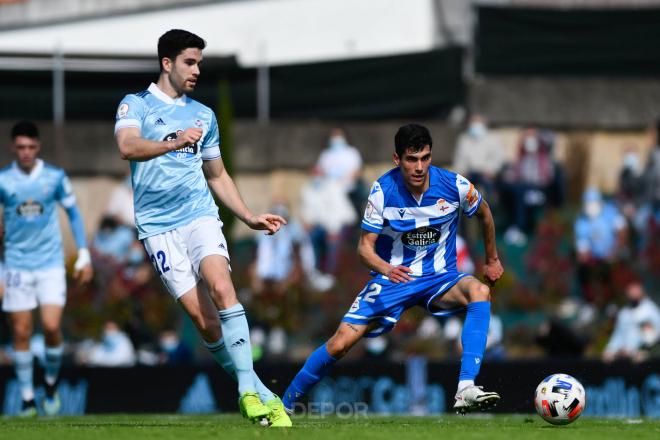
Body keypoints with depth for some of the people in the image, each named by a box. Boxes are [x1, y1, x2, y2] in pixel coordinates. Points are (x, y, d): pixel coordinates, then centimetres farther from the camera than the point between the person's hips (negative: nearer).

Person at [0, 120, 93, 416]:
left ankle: (51, 383, 13)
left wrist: (84, 256, 7)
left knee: (51, 327, -12)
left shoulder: (55, 177, 0)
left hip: (51, 263, 0)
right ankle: (27, 398, 11)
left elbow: (73, 214, 10)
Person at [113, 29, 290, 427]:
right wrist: (174, 142, -34)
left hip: (200, 215, 2)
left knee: (222, 289, -24)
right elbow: (128, 147, -18)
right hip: (159, 225, -2)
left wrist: (250, 218, 17)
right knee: (204, 319, -9)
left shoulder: (203, 115, 17)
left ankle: (248, 388, -28)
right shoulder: (135, 105, 3)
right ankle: (259, 394, -2)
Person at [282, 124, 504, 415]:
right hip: (393, 278, 0)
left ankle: (466, 391, -40)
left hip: (440, 279, 0)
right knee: (340, 343, -13)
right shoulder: (383, 191, -13)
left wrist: (492, 259, 22)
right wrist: (386, 269, -33)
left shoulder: (455, 186, -11)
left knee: (479, 291, -34)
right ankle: (284, 404, 9)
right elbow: (365, 247, -11)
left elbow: (484, 214, 12)